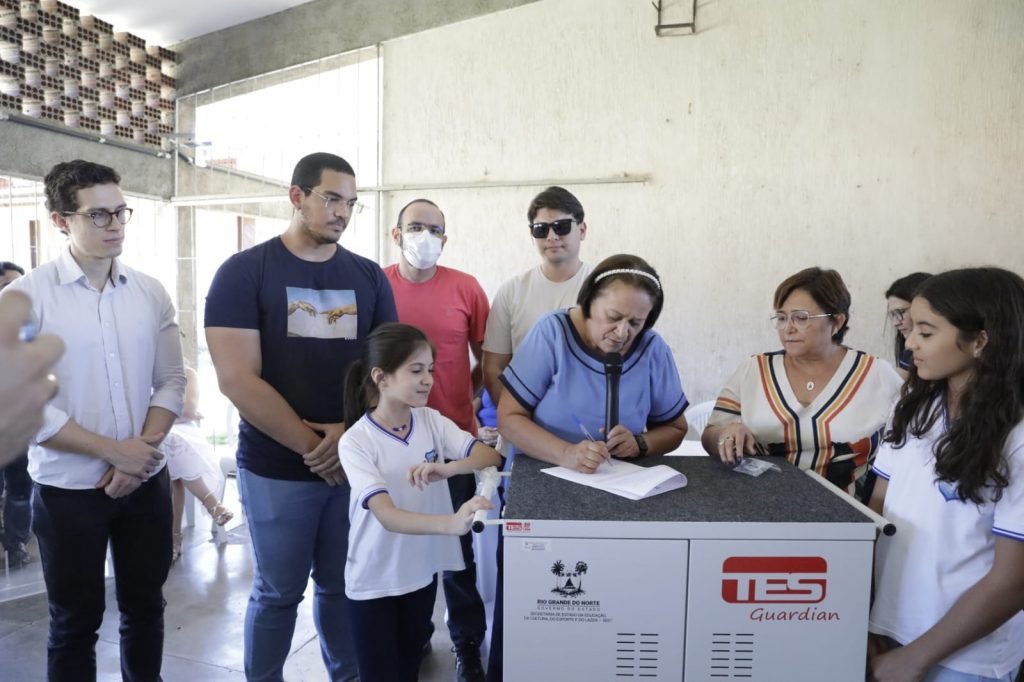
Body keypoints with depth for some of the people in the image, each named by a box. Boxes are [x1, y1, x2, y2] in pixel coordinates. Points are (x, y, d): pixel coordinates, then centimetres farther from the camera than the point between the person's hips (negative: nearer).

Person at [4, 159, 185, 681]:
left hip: (147, 481, 3)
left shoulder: (151, 293, 1)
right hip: (68, 489, -3)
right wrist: (114, 451, -16)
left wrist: (142, 449, -12)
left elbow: (171, 382, 2)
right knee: (76, 621, 14)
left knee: (145, 607, 17)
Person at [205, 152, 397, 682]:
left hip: (357, 462, 3)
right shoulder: (244, 272, -5)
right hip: (277, 467, -3)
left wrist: (351, 432, -11)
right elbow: (237, 380, -12)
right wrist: (311, 446, -13)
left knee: (345, 587, 14)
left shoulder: (369, 276, 5)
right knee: (278, 592, 12)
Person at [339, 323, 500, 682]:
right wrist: (451, 524, -48)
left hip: (423, 570, 4)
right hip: (374, 581, -4)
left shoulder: (432, 421, -7)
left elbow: (491, 456, -12)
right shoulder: (355, 442, -21)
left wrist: (446, 468, -31)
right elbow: (387, 515, -32)